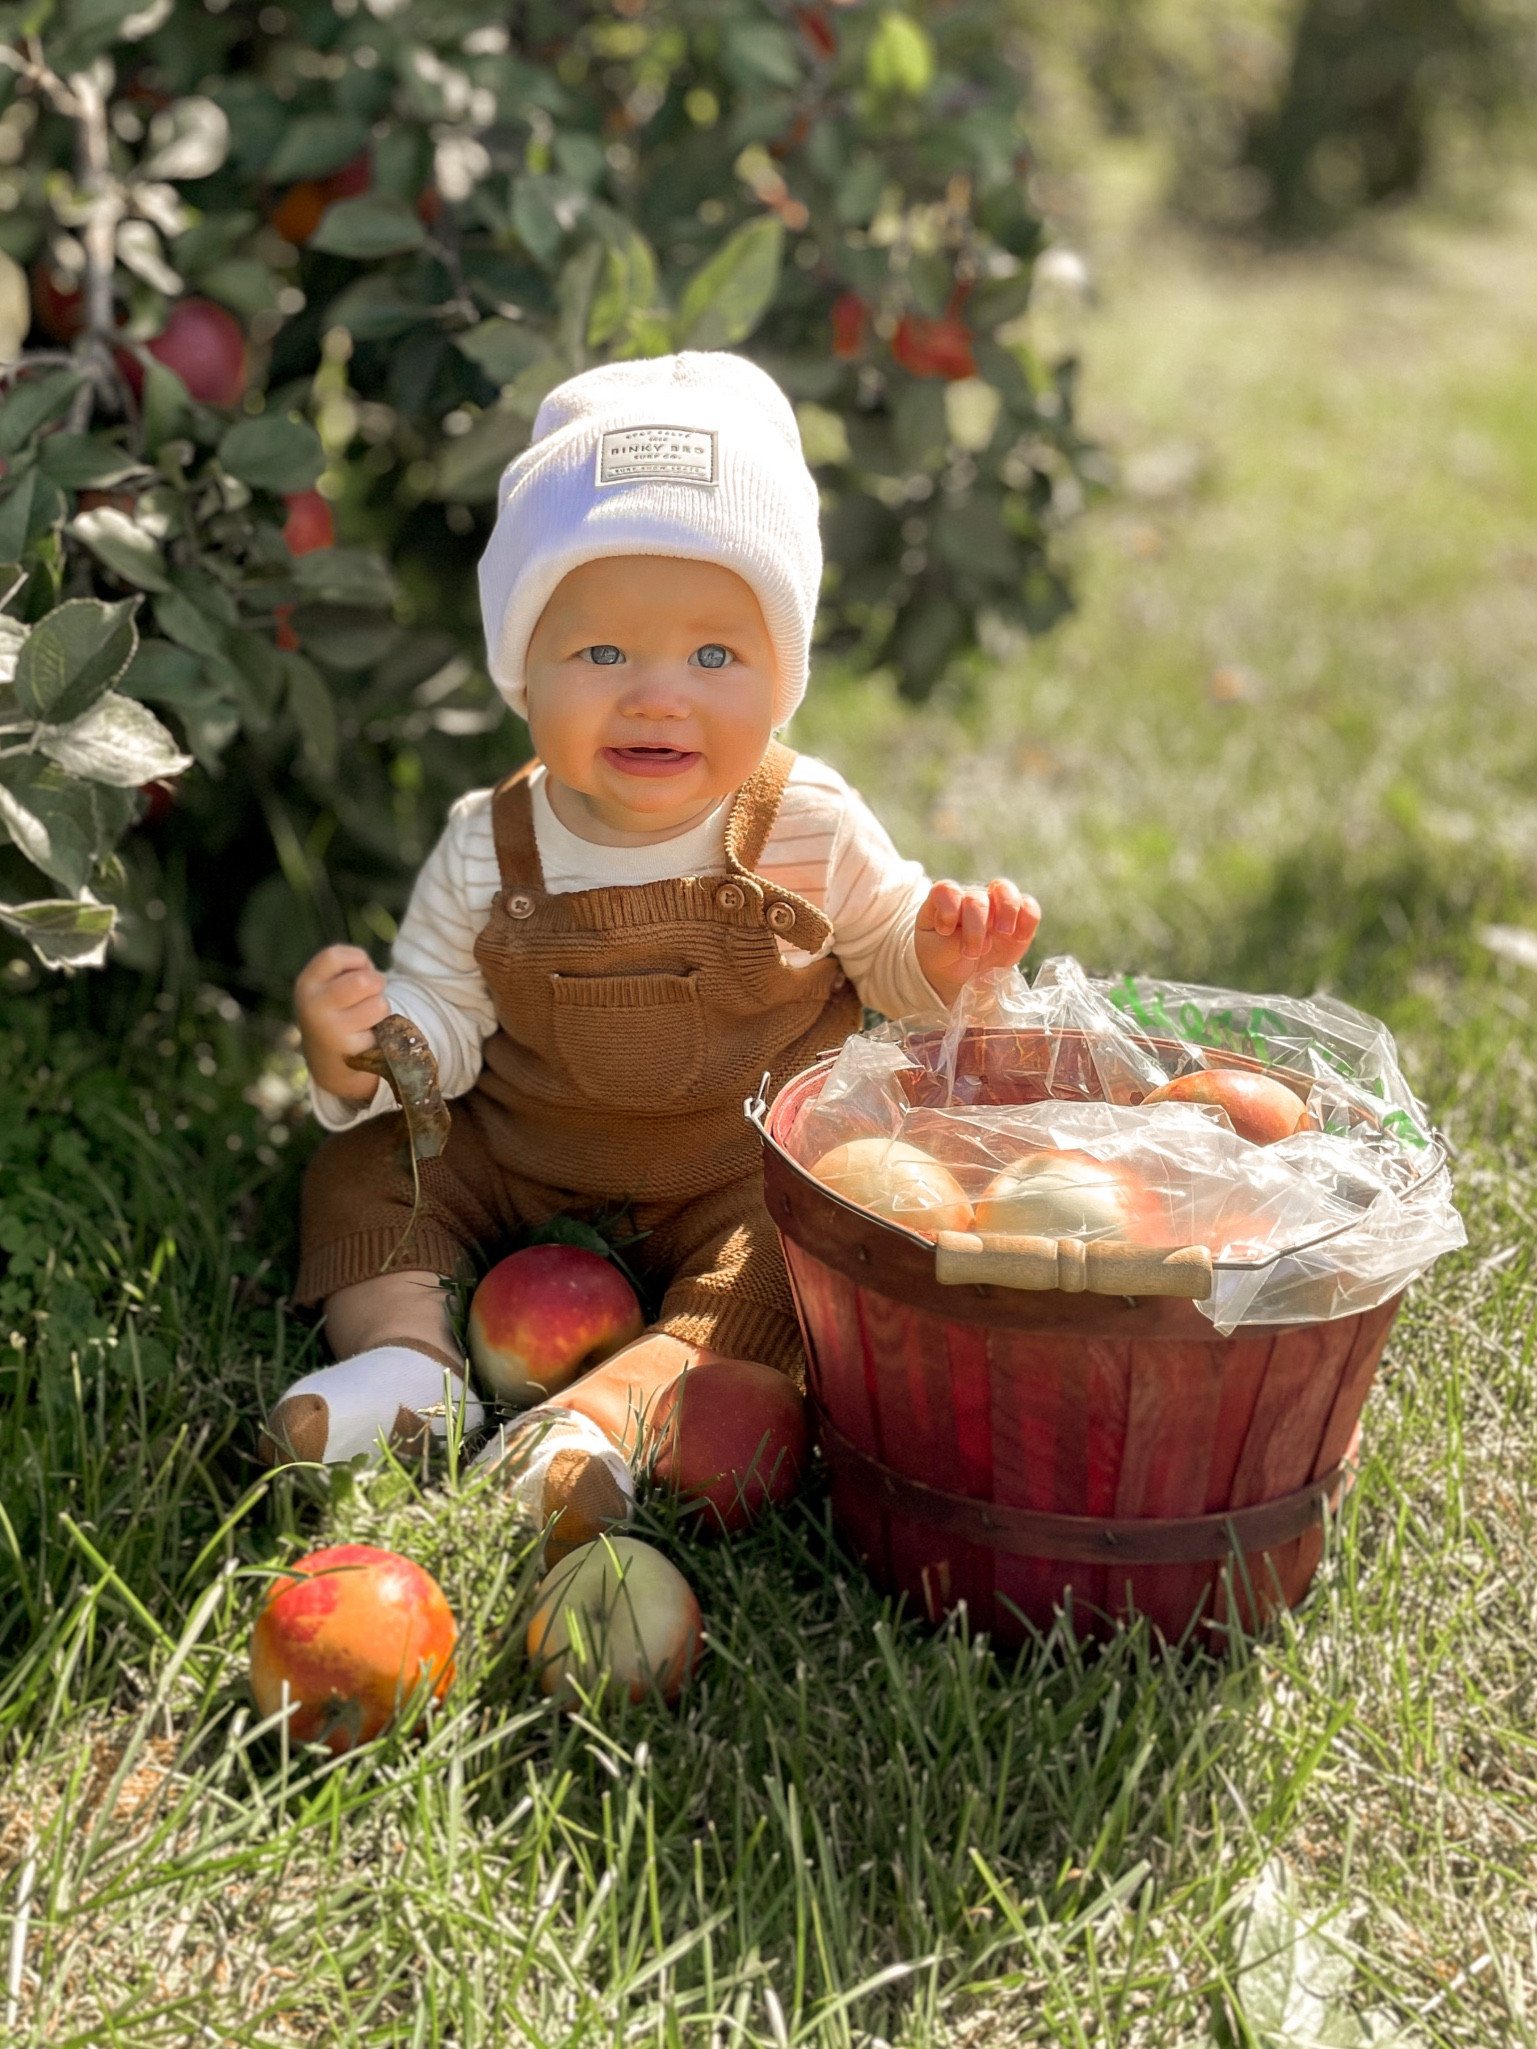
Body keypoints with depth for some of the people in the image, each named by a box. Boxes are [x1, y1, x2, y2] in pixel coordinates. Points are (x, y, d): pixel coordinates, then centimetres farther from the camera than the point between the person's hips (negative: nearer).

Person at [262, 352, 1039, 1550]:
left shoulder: (810, 828, -12)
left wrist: (941, 951, -21)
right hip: (524, 1164, 3)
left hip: (743, 1174, -2)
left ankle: (617, 1410, -38)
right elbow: (443, 1023, -5)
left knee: (789, 1260, -29)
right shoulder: (489, 849, -11)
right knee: (361, 1171, -5)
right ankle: (407, 1357, -13)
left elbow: (884, 955, 3)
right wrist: (361, 1049, -28)